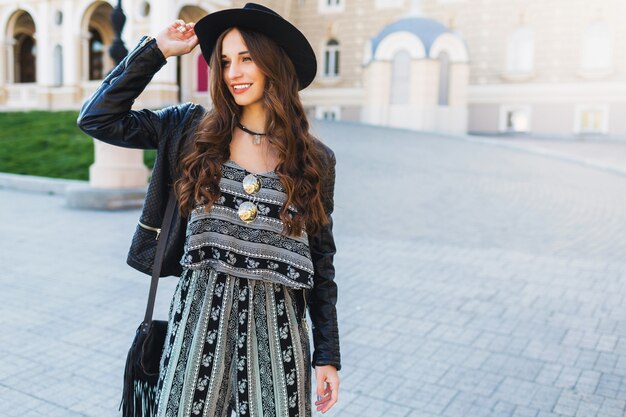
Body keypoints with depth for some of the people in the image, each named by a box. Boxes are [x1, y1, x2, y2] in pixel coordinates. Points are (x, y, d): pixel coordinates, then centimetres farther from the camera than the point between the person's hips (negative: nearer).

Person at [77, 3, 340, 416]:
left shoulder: (315, 160, 1)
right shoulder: (193, 130, 1)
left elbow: (321, 261, 4)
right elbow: (98, 118, -1)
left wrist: (328, 355, 3)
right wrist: (156, 50, -2)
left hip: (276, 325, 0)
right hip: (200, 317, 1)